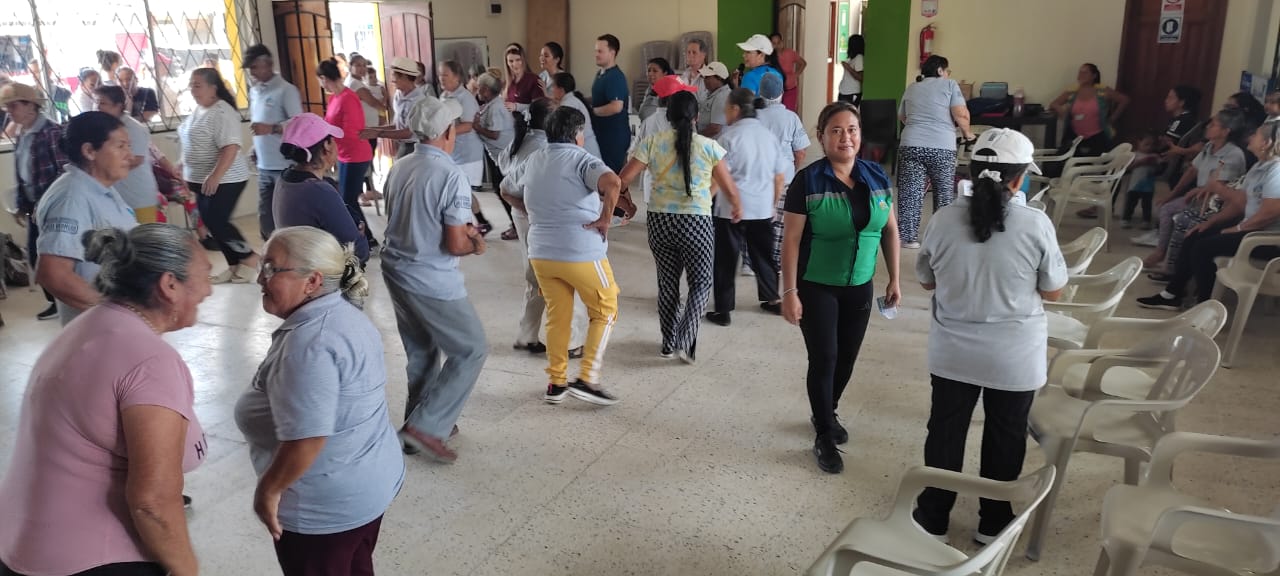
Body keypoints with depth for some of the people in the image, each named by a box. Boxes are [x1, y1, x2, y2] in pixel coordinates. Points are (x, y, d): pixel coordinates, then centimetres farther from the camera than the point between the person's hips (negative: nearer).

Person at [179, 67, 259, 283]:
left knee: (216, 222, -11)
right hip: (204, 180, 10)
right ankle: (235, 265, 17)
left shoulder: (222, 112, -18)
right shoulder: (198, 110, 12)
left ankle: (249, 258, 5)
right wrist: (187, 173, 23)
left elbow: (231, 147, -27)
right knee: (211, 224, 9)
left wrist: (216, 176, -32)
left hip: (224, 181, -10)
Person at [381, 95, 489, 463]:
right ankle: (426, 425, 3)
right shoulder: (451, 175, -19)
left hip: (396, 271, 8)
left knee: (421, 353, 21)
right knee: (471, 350, 6)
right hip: (431, 281, -8)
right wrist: (475, 244, 1)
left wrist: (461, 226, 13)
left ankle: (423, 423, 31)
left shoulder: (399, 168, 5)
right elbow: (455, 245, -20)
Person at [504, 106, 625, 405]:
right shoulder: (580, 159, -11)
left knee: (557, 317, 17)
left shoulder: (532, 161, 9)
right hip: (582, 254, -6)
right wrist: (605, 218, -17)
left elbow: (509, 191, 26)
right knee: (605, 311, 10)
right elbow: (612, 182, -30)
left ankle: (556, 383, 22)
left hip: (541, 253, 6)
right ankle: (587, 379, 5)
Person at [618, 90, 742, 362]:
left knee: (667, 282, 17)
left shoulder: (652, 143, -2)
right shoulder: (709, 146, -5)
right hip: (696, 222, -2)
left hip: (659, 220, 3)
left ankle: (668, 343, 27)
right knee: (701, 282, 12)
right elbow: (730, 189, 0)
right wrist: (737, 207, 21)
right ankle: (686, 340, -3)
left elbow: (623, 180, -5)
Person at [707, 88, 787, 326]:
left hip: (731, 210, -5)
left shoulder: (729, 136, -10)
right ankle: (773, 300, 30)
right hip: (763, 209, 5)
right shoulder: (769, 135, 7)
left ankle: (723, 310, 7)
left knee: (726, 259, 4)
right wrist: (773, 204, 21)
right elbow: (780, 177, 10)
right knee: (763, 254, 19)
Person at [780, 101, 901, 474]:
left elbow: (890, 230, 8)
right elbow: (791, 240, -13)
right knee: (824, 359, -1)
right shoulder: (808, 181, -14)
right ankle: (825, 438, 15)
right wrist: (789, 293, -16)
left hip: (860, 287, 5)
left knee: (847, 358, 14)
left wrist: (894, 279, 7)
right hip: (817, 288, -4)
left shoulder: (877, 177, -1)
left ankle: (826, 414, 39)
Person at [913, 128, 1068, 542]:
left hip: (953, 351, 1)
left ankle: (932, 518, 28)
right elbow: (1054, 291, -5)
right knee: (1005, 437, 17)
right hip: (1015, 356, -1)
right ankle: (994, 524, 33)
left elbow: (927, 281, 2)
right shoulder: (1036, 224, -16)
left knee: (945, 431, 16)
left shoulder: (944, 220, -11)